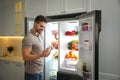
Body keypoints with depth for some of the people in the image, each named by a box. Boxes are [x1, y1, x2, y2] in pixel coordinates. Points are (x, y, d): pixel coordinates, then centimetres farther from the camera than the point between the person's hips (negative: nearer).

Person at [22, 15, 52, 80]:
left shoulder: (37, 37, 10)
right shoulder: (28, 38, -18)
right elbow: (25, 57, -23)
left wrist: (45, 51, 4)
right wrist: (41, 55, -32)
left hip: (39, 71, 9)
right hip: (32, 72, -9)